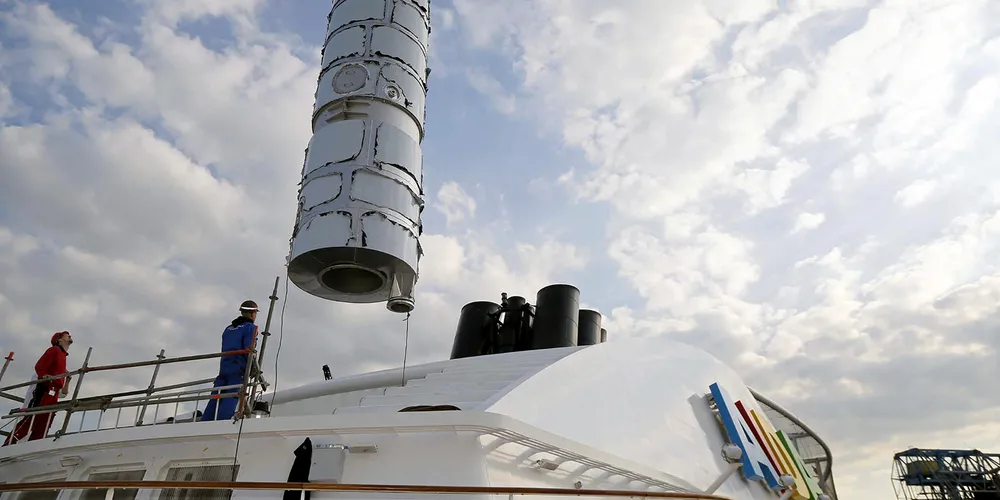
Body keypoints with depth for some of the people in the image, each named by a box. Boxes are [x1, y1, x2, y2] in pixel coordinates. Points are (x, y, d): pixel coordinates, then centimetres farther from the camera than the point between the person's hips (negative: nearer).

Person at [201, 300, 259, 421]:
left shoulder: (228, 328, 24)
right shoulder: (250, 327, 2)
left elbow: (225, 350, 21)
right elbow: (249, 350, -10)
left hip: (224, 367, 6)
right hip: (239, 370, -6)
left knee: (215, 399, 2)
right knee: (231, 399, -14)